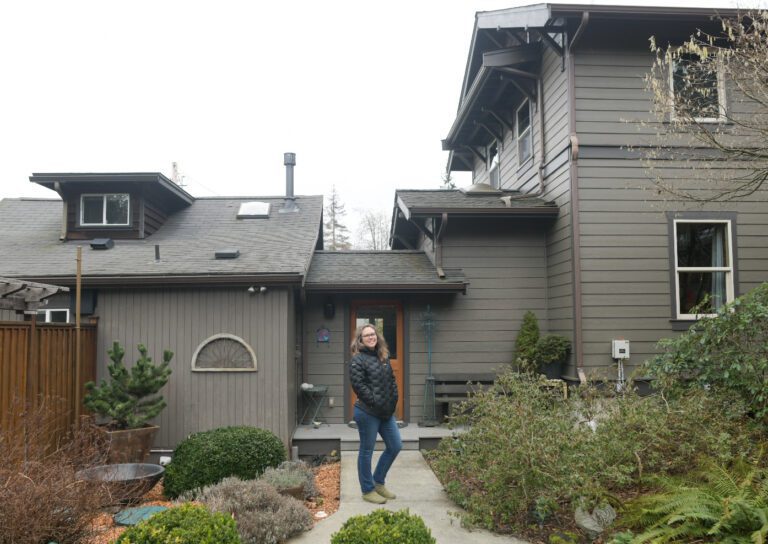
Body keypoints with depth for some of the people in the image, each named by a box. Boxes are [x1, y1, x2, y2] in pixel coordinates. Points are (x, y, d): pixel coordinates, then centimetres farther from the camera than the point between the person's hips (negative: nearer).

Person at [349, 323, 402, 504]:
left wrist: (393, 401, 3)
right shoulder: (358, 360, -11)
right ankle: (368, 490, 19)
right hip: (367, 413, -8)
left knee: (395, 446, 12)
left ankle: (378, 482, 28)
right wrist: (377, 404, -17)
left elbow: (392, 380, 16)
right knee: (367, 451, 5)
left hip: (386, 412, 8)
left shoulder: (383, 357, 12)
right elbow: (359, 385, -18)